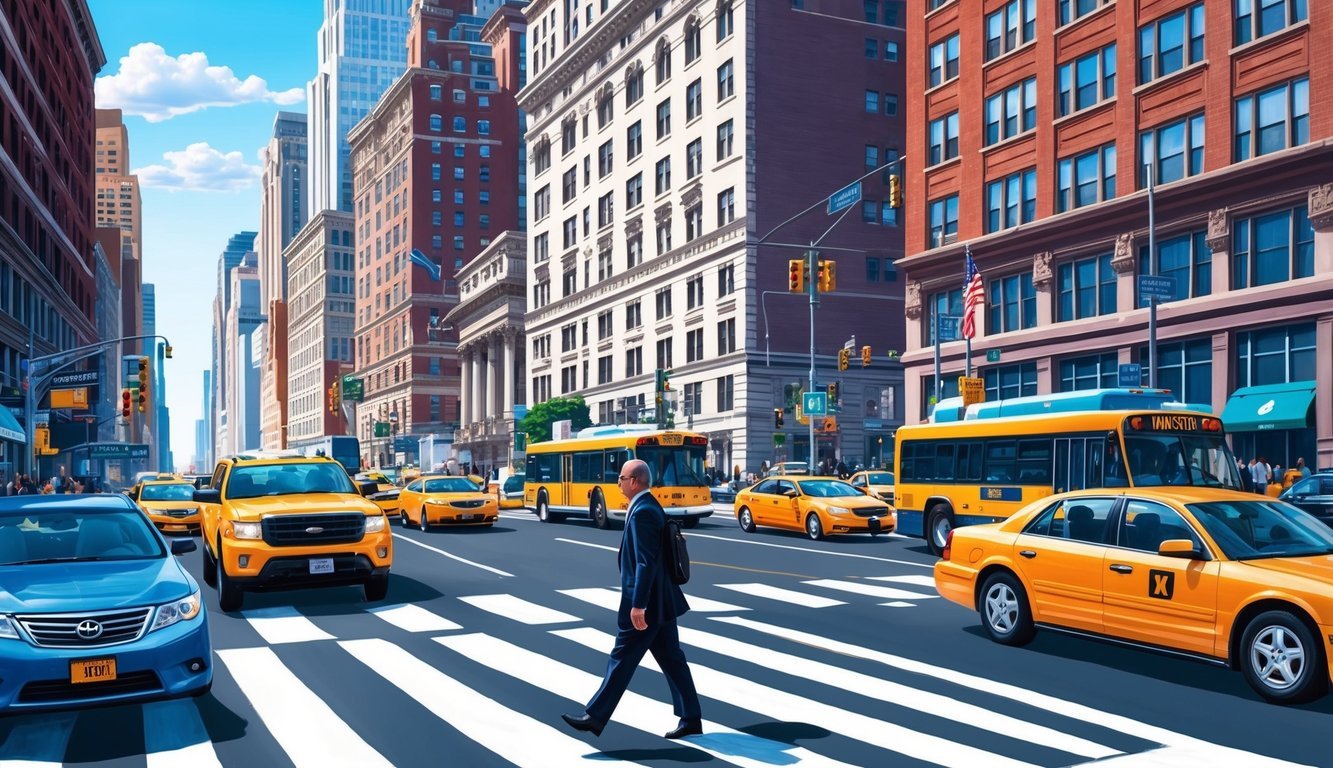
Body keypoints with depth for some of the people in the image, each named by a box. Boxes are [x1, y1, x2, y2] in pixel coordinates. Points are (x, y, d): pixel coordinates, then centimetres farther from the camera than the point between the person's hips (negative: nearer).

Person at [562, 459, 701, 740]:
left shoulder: (642, 512, -19)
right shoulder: (650, 507, 12)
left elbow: (646, 563, -25)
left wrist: (638, 605, -25)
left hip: (647, 603, -10)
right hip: (661, 600, 10)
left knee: (622, 659, -1)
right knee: (671, 660, 12)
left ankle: (595, 717, 8)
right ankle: (690, 718, 16)